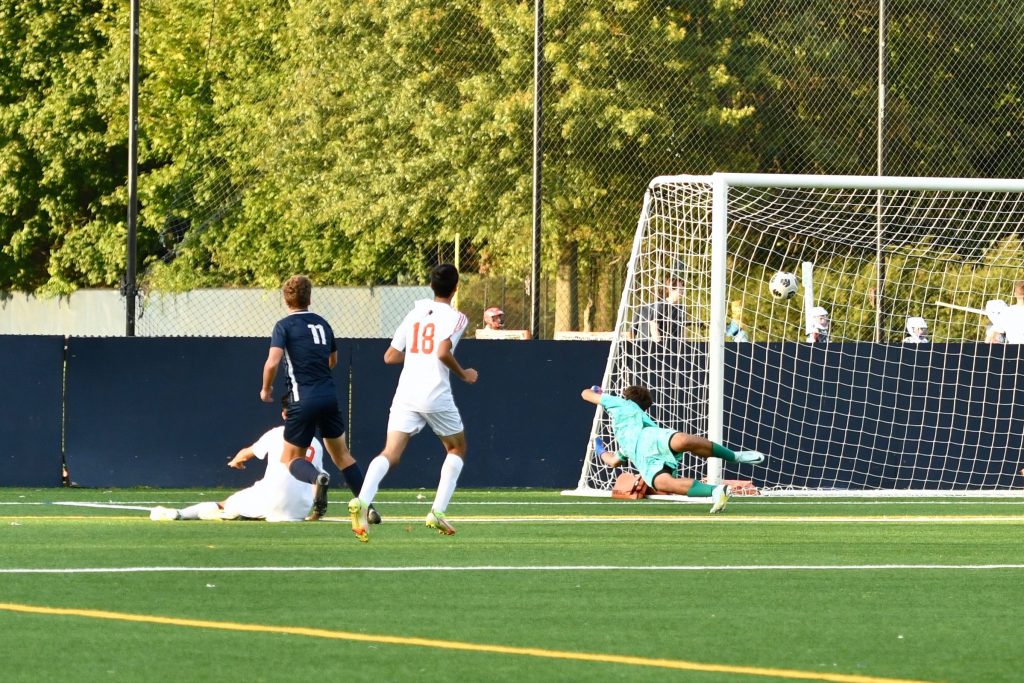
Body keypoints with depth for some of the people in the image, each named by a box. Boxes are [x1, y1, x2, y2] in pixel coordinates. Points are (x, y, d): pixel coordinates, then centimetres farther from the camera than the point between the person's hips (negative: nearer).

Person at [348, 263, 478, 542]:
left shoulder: (414, 314, 15)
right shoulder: (455, 317, -2)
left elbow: (390, 356, 16)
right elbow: (443, 352, -18)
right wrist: (464, 374, -1)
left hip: (405, 394, 4)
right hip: (436, 395, -4)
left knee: (390, 454, -7)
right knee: (457, 449, 20)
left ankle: (362, 500, -34)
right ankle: (437, 512, 9)